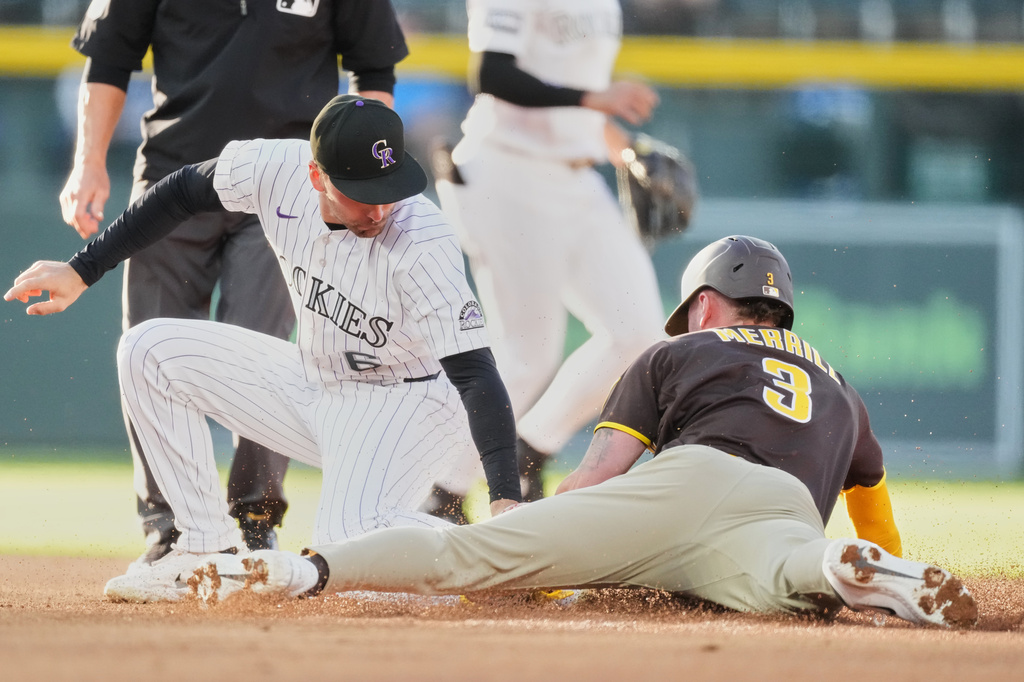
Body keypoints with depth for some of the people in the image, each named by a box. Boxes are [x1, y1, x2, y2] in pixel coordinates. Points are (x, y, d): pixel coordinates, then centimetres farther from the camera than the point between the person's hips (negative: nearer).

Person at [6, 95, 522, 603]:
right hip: (314, 384, 6)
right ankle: (208, 549, 3)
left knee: (349, 539, -32)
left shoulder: (424, 243, -32)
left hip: (409, 402, -6)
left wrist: (505, 499, -44)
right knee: (152, 351, -3)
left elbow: (475, 374, -34)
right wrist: (81, 271, 4)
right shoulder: (278, 170, -17)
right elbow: (185, 192, 2)